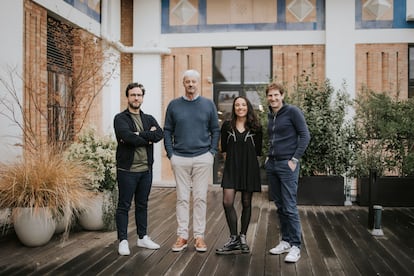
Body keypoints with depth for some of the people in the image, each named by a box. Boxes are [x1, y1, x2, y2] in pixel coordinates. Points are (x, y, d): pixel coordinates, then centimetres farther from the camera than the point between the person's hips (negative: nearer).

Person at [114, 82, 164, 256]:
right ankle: (123, 240, 10)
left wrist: (138, 135, -17)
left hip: (146, 170, 5)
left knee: (142, 205, 14)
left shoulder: (149, 119, 13)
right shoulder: (120, 118, -2)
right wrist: (148, 138, -11)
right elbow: (127, 136, -22)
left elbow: (160, 134, -7)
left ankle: (142, 237, 25)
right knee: (124, 206, 2)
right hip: (127, 170, -5)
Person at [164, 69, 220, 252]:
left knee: (200, 198, 3)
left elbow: (215, 130, 7)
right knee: (182, 198, 4)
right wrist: (170, 154, -1)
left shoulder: (208, 104, 6)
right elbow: (167, 131, 8)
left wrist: (212, 152, -1)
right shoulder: (174, 105, 6)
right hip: (180, 158, 0)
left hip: (203, 158, 0)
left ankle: (199, 236, 11)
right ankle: (182, 236, 12)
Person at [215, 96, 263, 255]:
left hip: (250, 168, 0)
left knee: (246, 203, 7)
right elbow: (224, 147, 10)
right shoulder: (227, 126, 5)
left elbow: (258, 151, 7)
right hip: (231, 167, 0)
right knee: (227, 202, -10)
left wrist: (247, 157, 0)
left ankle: (242, 238, 19)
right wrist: (234, 156, 2)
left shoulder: (256, 127, 3)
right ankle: (234, 239, 0)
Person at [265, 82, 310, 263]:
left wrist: (295, 159, -12)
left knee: (290, 207, -6)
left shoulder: (292, 111, -7)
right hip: (271, 165, 7)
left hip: (287, 165, -7)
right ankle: (286, 241, 21)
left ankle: (295, 246, 3)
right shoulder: (270, 114, 14)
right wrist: (269, 156, 13)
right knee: (279, 206, 11)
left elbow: (305, 135, -9)